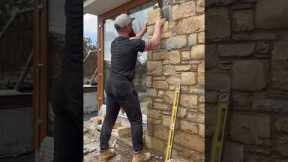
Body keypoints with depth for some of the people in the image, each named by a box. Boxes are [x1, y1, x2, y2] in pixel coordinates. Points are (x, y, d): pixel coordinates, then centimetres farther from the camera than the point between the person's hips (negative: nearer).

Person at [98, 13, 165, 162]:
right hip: (124, 86, -7)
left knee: (109, 119, 14)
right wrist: (158, 25, 15)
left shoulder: (114, 43, 9)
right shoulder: (133, 44, -12)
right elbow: (155, 43, 0)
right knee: (136, 120, 5)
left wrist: (144, 30, 37)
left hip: (110, 85, 8)